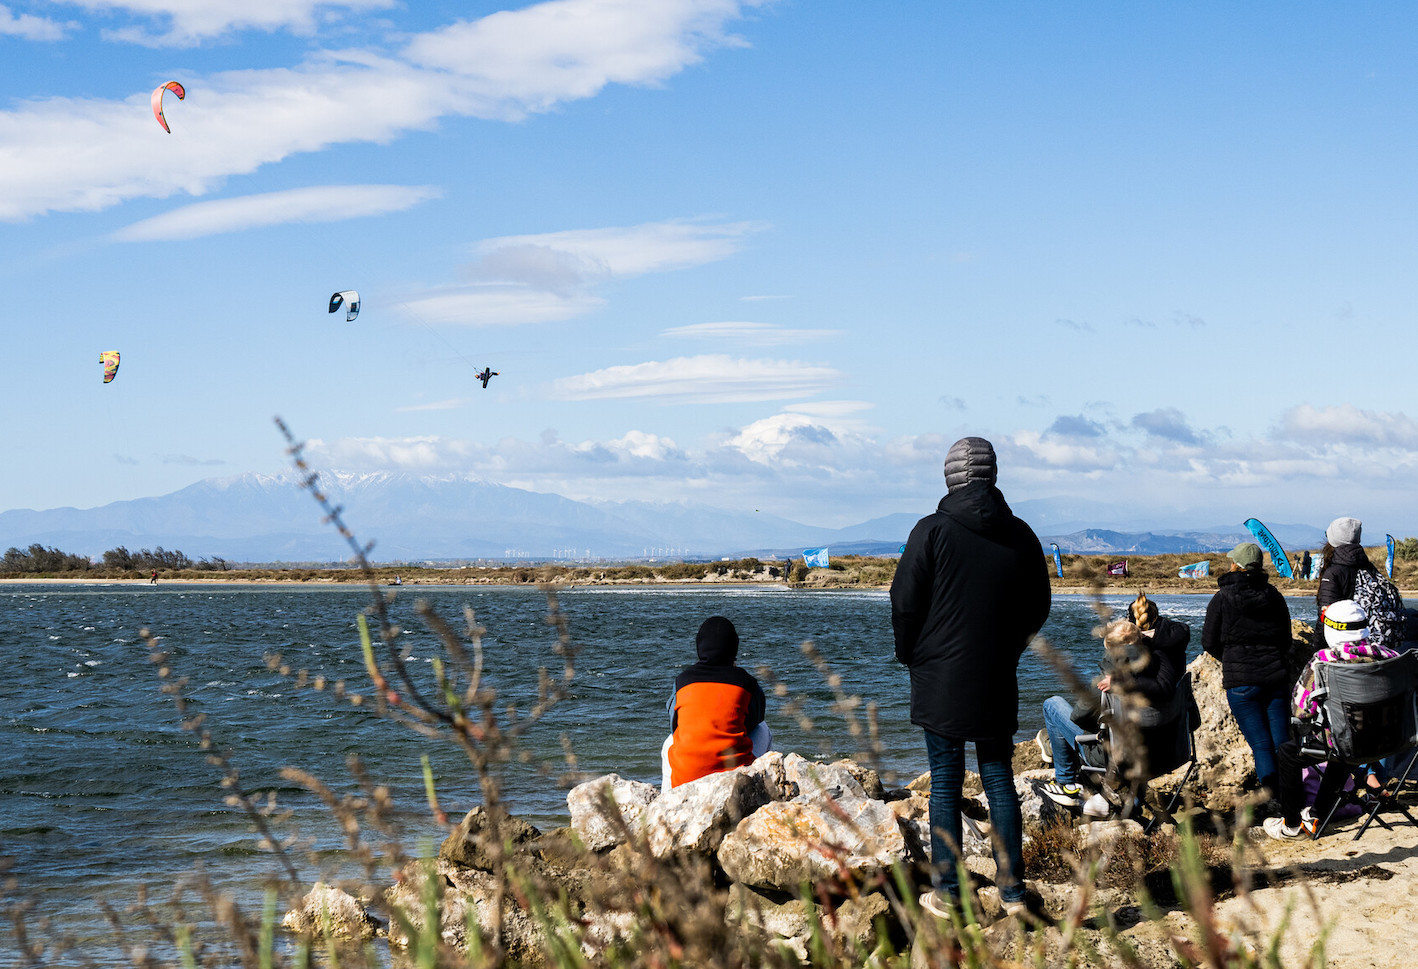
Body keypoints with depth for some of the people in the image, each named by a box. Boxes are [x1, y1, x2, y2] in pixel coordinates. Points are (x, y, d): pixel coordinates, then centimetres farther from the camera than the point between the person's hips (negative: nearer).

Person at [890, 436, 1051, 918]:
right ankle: (1013, 892, 9)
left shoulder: (932, 531, -9)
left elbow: (905, 603, -5)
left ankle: (946, 892, 4)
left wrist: (911, 656, 11)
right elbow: (1038, 609, 11)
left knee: (945, 783, 3)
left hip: (940, 680, -3)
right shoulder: (1021, 536, 2)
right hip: (997, 684, 3)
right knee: (999, 780, 9)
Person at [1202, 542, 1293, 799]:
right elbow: (1286, 638, 14)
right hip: (1277, 677, 3)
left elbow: (1209, 642, 1)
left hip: (1241, 681, -3)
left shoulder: (1222, 598, -6)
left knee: (1261, 744, -2)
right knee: (1282, 742, 6)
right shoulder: (1274, 595, 5)